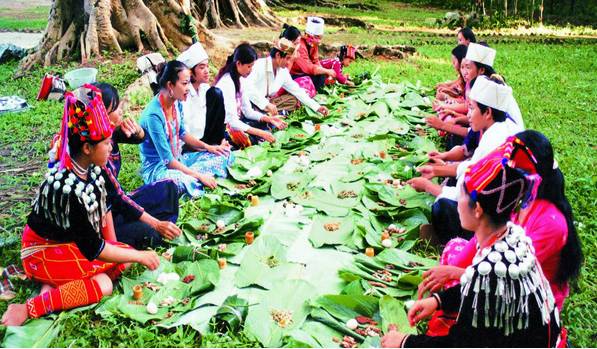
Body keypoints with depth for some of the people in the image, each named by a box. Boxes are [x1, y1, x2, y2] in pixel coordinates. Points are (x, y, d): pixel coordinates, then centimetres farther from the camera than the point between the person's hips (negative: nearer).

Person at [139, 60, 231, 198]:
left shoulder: (177, 103, -1)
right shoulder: (153, 115, -26)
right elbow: (167, 160, -26)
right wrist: (199, 175, -25)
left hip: (178, 160, 9)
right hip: (157, 168, -9)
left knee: (223, 156, 3)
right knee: (191, 182, -40)